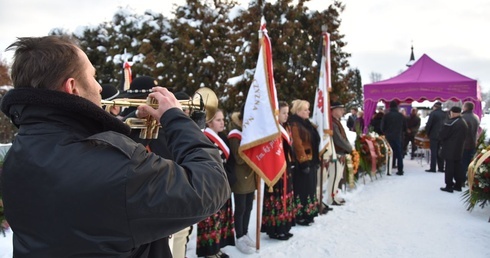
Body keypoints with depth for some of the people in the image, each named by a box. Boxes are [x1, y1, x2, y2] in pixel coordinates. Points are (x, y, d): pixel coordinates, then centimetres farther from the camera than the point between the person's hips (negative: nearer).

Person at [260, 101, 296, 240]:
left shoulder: (286, 127, 13)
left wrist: (290, 163, 13)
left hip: (286, 167, 9)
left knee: (286, 196, 14)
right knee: (276, 198, -3)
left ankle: (283, 227, 23)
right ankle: (274, 229, 6)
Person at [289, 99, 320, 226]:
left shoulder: (306, 124, 16)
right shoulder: (294, 125, -14)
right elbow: (297, 145, -21)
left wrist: (316, 159, 18)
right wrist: (304, 161, -23)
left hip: (311, 161, 10)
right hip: (303, 163, -10)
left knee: (310, 188, 15)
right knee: (302, 189, -4)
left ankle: (308, 214, 25)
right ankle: (300, 216, 5)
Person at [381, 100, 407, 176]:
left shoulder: (386, 115, -6)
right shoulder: (401, 116, 1)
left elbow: (382, 127, -4)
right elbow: (405, 127, 7)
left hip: (389, 137, -1)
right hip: (398, 137, 1)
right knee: (399, 154, 8)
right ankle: (400, 170, 7)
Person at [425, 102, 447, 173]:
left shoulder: (433, 113, -9)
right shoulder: (445, 114, 8)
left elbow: (428, 125, -12)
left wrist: (427, 133, 1)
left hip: (434, 135, -5)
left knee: (433, 152, -3)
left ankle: (432, 168, -3)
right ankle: (441, 168, 13)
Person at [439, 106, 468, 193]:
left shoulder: (450, 123, -19)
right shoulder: (464, 123, 9)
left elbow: (442, 135, -15)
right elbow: (465, 136, 16)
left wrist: (442, 142, 5)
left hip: (450, 150, -8)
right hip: (459, 149, 8)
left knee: (449, 168, -2)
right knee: (458, 167, 13)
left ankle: (449, 186, 0)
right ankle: (458, 185, 20)